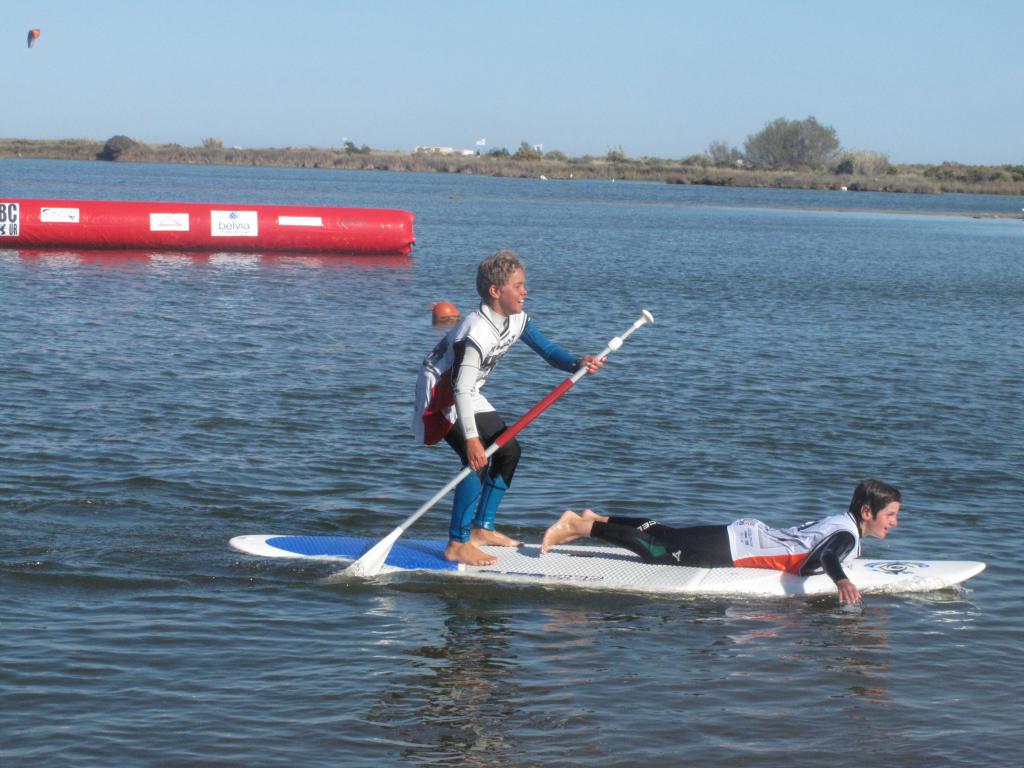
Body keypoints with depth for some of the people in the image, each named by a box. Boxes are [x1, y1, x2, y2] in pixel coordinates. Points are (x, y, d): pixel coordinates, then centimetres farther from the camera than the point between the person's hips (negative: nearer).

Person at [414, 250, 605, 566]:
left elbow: (548, 350, 0)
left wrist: (578, 363, -21)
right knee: (477, 460, -23)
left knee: (508, 451, 10)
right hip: (439, 392, -10)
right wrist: (471, 438, -41)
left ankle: (481, 529, 20)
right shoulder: (476, 332, -31)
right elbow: (461, 388, -36)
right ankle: (457, 545, -19)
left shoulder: (517, 320, -3)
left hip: (467, 395, 10)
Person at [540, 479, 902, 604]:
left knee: (666, 536, 21)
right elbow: (825, 557, -39)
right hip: (734, 549, -9)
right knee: (658, 552, -7)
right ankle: (579, 526, -9)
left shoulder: (838, 519, 10)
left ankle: (594, 519, 27)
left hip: (744, 532, 9)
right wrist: (841, 580, -57)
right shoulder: (847, 536, -18)